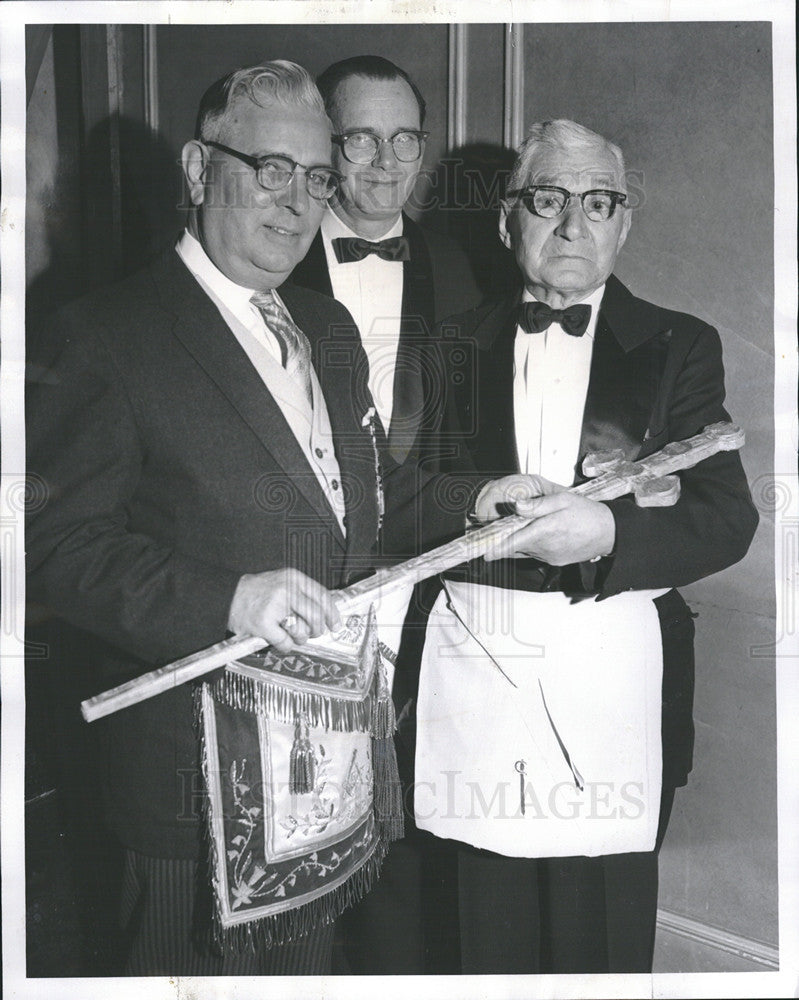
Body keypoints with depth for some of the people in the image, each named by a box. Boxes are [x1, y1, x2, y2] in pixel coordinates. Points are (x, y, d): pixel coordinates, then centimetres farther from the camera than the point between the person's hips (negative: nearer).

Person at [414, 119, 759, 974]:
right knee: (491, 938, 9)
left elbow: (728, 517, -3)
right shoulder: (456, 343, 10)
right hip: (475, 670, 1)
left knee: (603, 937, 6)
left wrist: (607, 529, -20)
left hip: (615, 686, -1)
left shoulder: (678, 347, 7)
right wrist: (477, 508, -17)